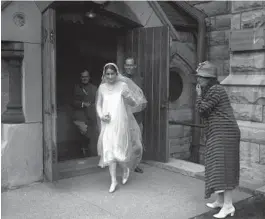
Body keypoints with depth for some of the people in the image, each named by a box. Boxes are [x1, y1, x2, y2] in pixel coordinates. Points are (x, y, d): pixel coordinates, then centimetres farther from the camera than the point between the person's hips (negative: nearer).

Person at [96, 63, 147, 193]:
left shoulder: (123, 85, -2)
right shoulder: (102, 87, 5)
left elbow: (134, 103, -1)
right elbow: (98, 105, 12)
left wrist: (128, 97, -20)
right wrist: (101, 116, -5)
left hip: (121, 122, -2)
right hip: (107, 124, 2)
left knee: (119, 149, 0)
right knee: (109, 150, 0)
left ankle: (126, 169, 34)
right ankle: (113, 181, 12)